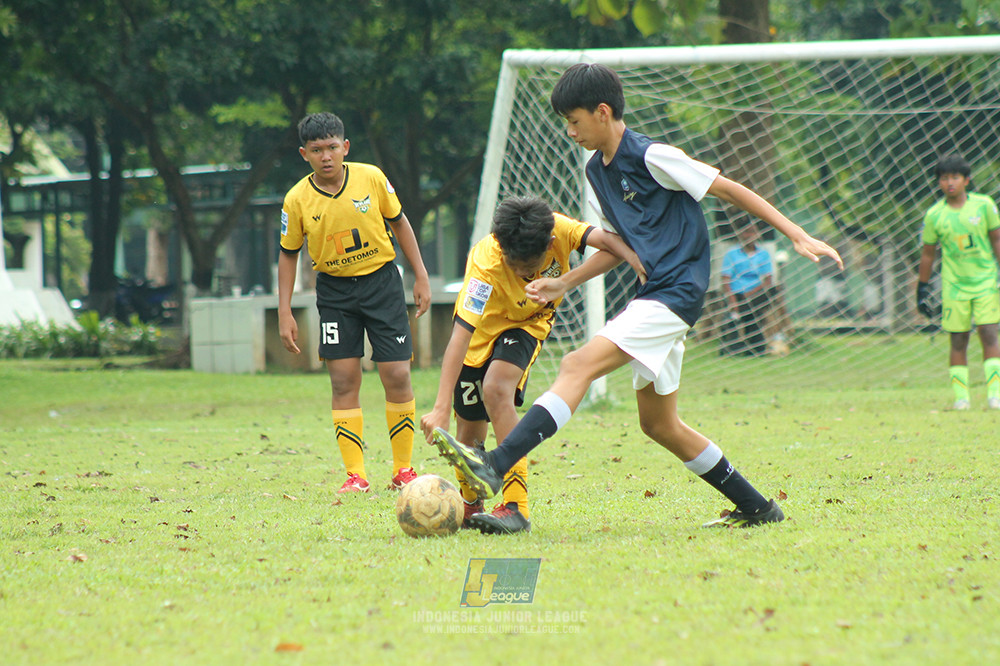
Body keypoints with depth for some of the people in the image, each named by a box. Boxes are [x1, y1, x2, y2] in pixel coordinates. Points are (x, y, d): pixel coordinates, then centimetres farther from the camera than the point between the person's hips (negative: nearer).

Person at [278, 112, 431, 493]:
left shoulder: (371, 178, -8)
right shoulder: (297, 200, -9)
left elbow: (399, 222, 6)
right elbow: (288, 254, 3)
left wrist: (421, 276, 5)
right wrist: (284, 313, -1)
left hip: (381, 279, 0)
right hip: (334, 291, 0)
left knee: (397, 376, -3)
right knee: (343, 380, -5)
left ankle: (403, 470, 8)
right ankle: (356, 475, -1)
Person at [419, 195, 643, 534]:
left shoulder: (556, 229, -31)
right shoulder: (486, 265, -37)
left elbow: (614, 245, -29)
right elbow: (460, 337, -42)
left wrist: (565, 281, -45)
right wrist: (440, 409, -48)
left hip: (530, 322, 0)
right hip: (483, 329, 0)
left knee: (496, 390, -28)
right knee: (470, 429, 3)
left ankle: (517, 507, -28)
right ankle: (469, 504, 34)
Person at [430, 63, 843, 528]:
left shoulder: (652, 157, -12)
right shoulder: (596, 170, 14)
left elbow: (729, 190, -7)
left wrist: (798, 236, -9)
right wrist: (563, 284, 16)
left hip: (677, 292, -10)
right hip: (652, 294, 10)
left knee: (578, 366, -23)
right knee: (658, 424, 12)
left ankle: (496, 466, -34)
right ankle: (756, 508, 21)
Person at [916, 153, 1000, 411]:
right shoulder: (934, 215, -2)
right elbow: (928, 253, 7)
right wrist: (922, 288, 8)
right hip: (954, 284, 0)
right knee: (958, 341, 0)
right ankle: (960, 397, 5)